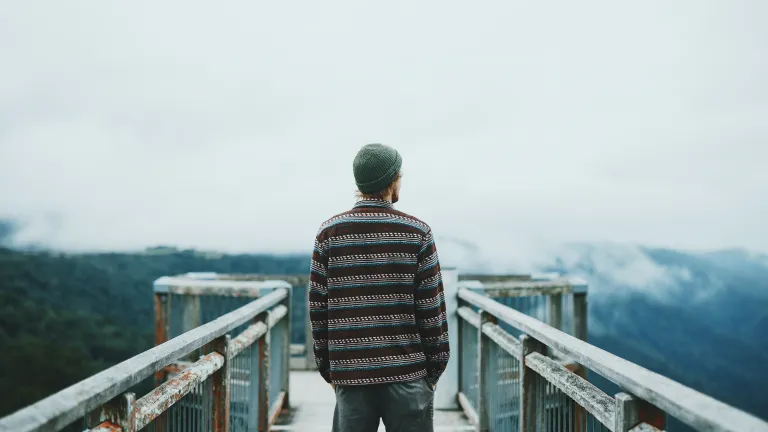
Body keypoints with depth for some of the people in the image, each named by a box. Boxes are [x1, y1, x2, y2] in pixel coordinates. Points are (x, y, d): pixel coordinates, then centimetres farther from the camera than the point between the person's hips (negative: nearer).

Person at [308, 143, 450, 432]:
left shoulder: (329, 233, 2)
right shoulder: (417, 232, -2)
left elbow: (318, 306, 3)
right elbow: (431, 306, -3)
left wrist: (327, 368, 11)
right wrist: (435, 366, 6)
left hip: (350, 374, 2)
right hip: (408, 373, -1)